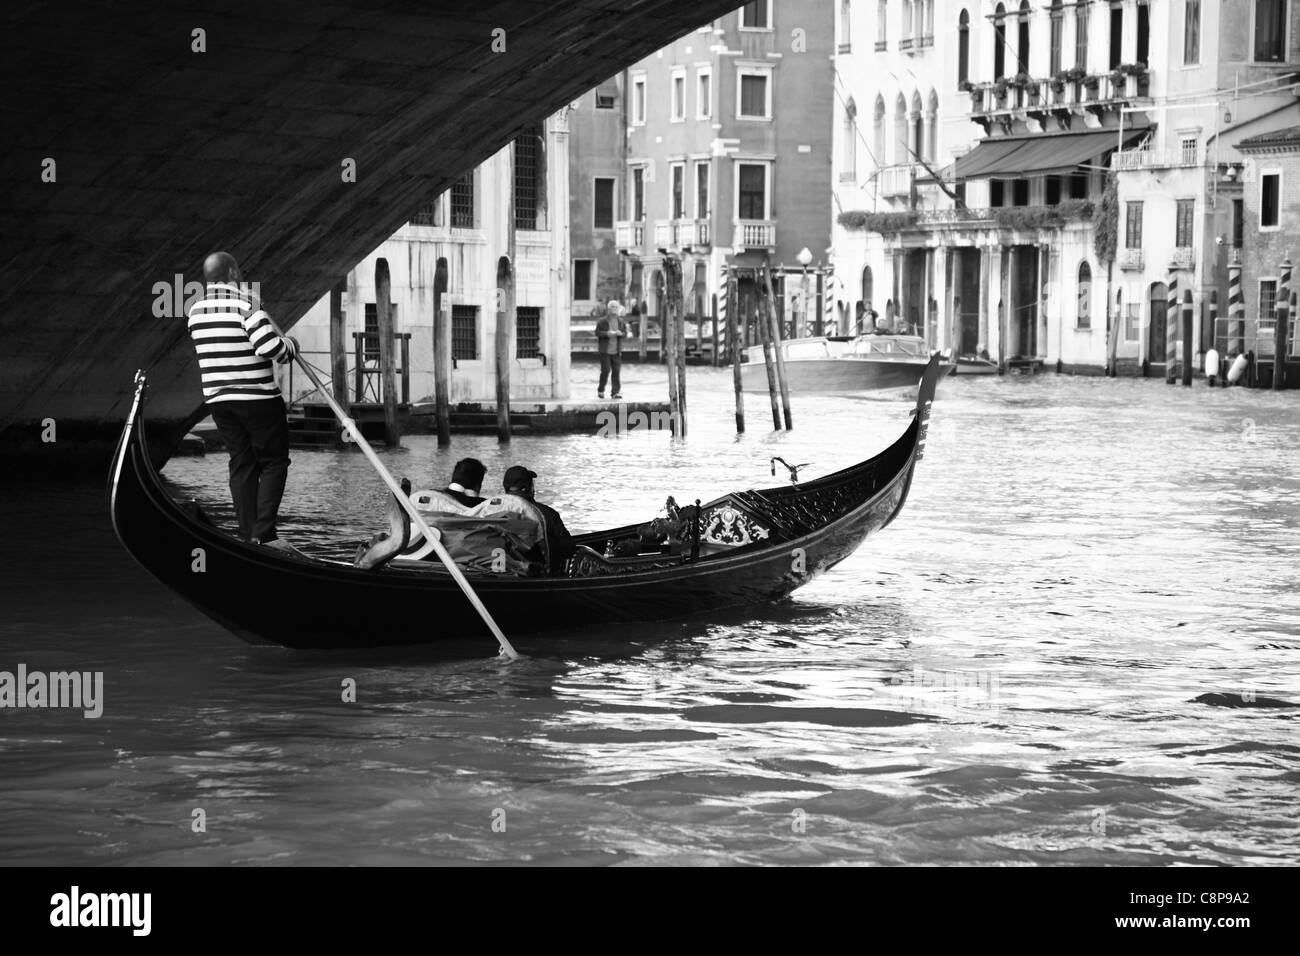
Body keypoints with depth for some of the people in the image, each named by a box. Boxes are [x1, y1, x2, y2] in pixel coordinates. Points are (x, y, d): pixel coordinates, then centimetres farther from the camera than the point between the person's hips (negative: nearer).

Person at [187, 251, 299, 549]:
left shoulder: (196, 311, 9)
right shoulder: (246, 304, -14)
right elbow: (269, 347, -22)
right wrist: (290, 345, -1)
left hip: (217, 398, 6)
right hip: (257, 398, -6)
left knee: (241, 464, 12)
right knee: (274, 461, 3)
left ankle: (247, 534, 11)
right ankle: (264, 532, -6)